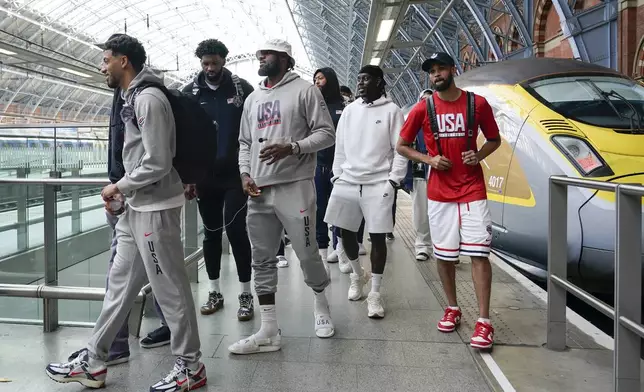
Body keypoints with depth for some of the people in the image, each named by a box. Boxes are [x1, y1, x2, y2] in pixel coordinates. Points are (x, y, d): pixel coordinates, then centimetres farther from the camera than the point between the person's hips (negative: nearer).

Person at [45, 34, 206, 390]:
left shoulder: (149, 98, -16)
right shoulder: (133, 98, 15)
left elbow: (157, 165, -21)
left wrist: (118, 187, -9)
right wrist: (122, 192, 11)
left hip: (155, 208, -10)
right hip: (136, 208, 10)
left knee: (170, 288, 0)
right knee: (120, 284, 15)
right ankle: (93, 363, 27)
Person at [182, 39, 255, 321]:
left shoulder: (242, 88, 0)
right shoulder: (190, 92, 5)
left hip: (235, 174, -2)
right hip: (205, 175, 3)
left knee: (236, 230, -5)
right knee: (211, 233, 10)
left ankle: (245, 294, 8)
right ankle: (214, 292, 22)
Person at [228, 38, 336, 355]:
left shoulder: (304, 90, 0)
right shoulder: (253, 99, 20)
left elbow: (326, 133, -6)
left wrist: (292, 147, -19)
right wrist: (245, 174, 6)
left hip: (295, 187, -6)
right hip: (258, 192, 6)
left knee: (307, 254, 0)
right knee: (262, 260, 5)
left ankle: (320, 304, 30)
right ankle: (269, 331, 13)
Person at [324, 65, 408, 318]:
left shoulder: (391, 111, 0)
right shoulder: (350, 110, 12)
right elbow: (340, 145, 14)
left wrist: (393, 180, -9)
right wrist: (337, 175, 8)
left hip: (378, 184, -4)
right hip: (347, 182, 5)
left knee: (378, 237, -2)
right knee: (346, 232, 9)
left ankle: (375, 294, 8)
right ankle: (357, 275, 34)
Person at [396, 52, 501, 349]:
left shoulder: (478, 103, 0)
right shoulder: (423, 108, 1)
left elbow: (494, 139, 13)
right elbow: (401, 146, 7)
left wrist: (479, 155, -8)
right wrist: (429, 159, -8)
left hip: (472, 190, -1)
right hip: (439, 193, 1)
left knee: (479, 254, -6)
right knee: (444, 254, 9)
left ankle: (484, 321, 0)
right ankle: (452, 308, 27)